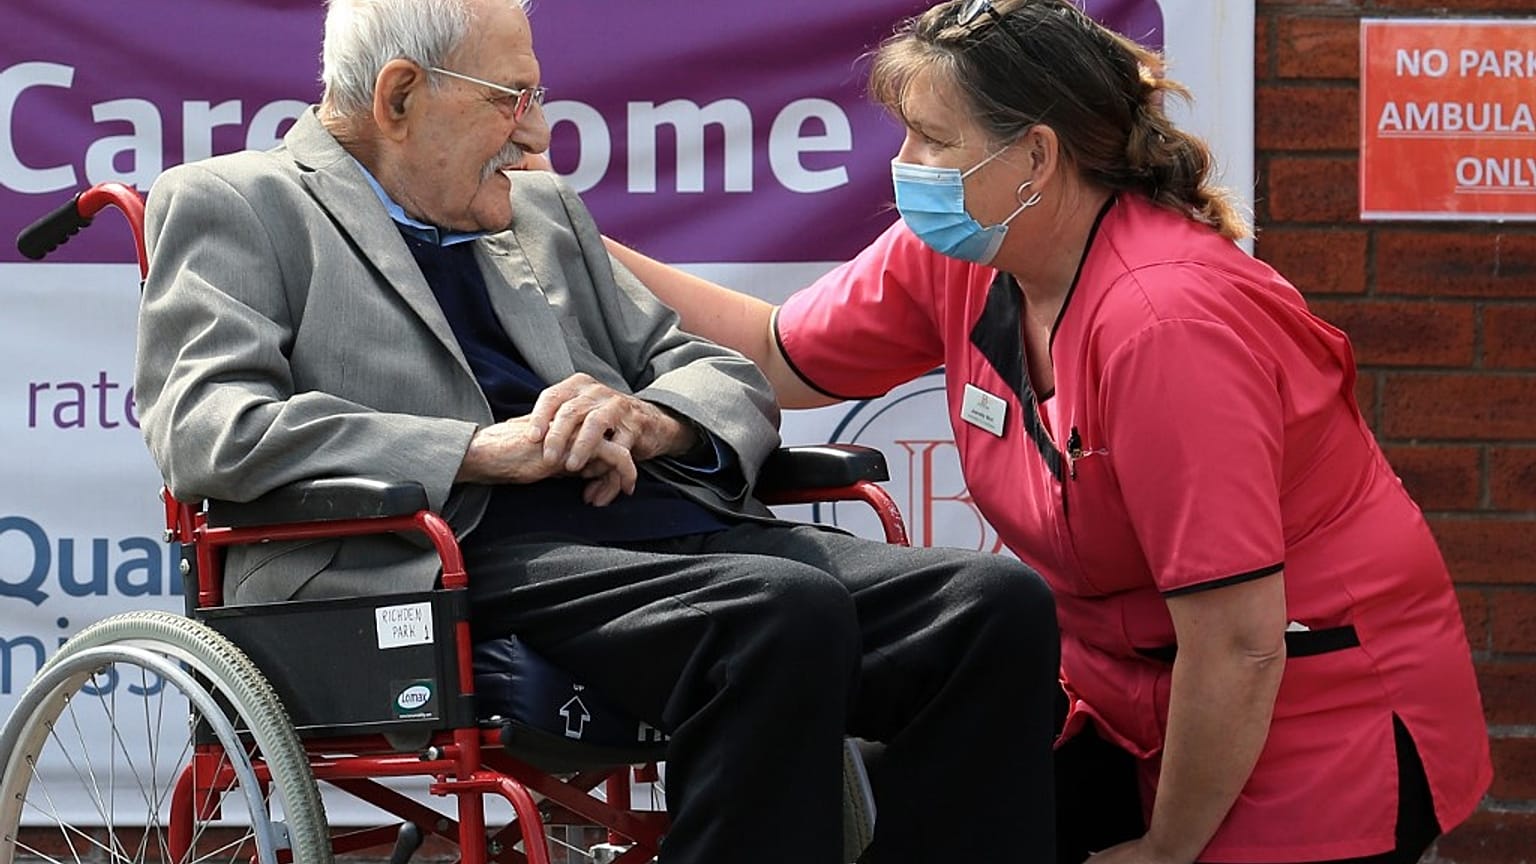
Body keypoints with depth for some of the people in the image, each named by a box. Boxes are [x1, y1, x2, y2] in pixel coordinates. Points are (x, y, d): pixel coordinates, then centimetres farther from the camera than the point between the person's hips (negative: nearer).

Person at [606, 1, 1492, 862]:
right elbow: (775, 358, 12)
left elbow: (1238, 646, -27)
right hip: (1136, 705, 8)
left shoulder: (1163, 320, -30)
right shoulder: (951, 260, -5)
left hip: (1327, 726, -8)